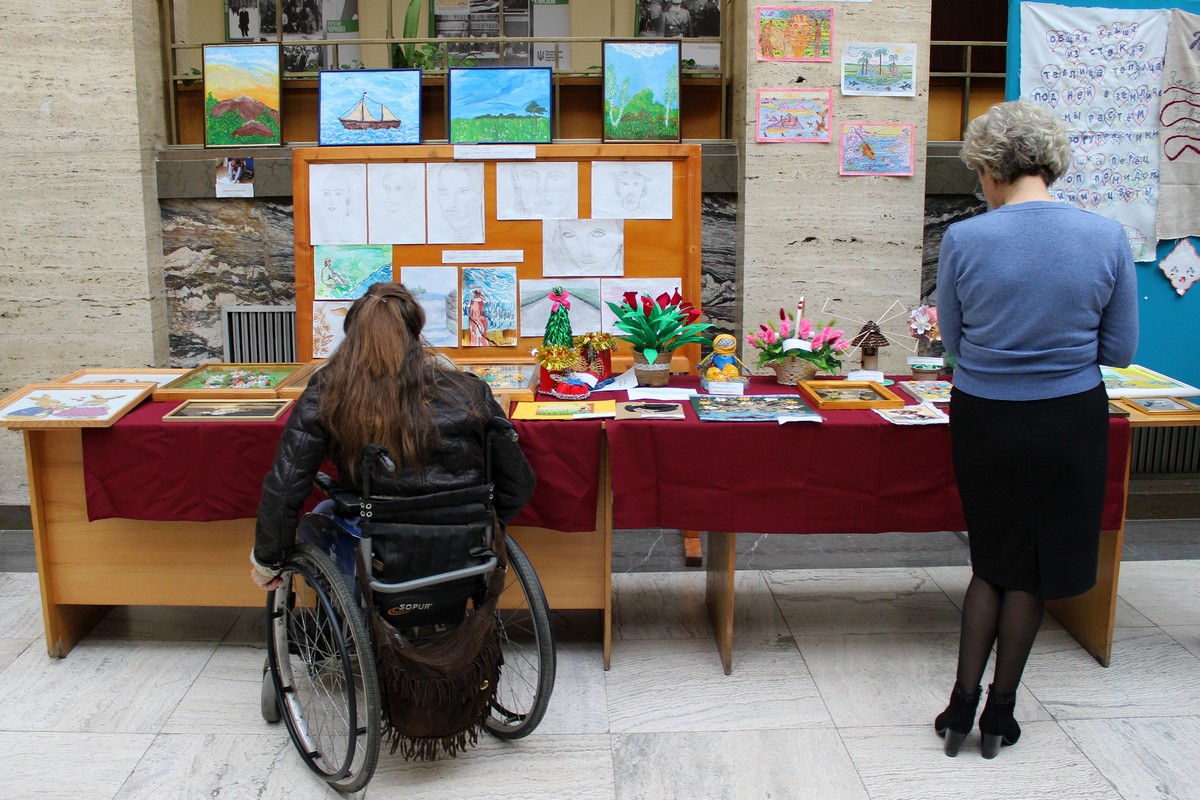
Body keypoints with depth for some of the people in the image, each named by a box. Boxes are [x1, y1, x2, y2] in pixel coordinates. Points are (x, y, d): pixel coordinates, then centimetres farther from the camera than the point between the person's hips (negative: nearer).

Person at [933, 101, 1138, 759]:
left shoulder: (963, 240, -12)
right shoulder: (1108, 237, -8)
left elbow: (953, 341, 0)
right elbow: (1119, 350, 0)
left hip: (983, 422, 0)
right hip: (1070, 422, 1)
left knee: (993, 560, 20)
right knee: (1034, 568, 16)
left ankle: (963, 704, 19)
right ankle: (999, 713, 28)